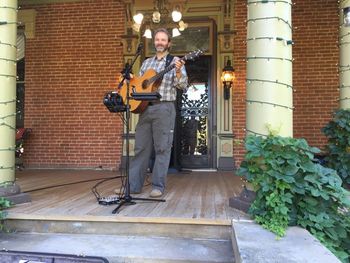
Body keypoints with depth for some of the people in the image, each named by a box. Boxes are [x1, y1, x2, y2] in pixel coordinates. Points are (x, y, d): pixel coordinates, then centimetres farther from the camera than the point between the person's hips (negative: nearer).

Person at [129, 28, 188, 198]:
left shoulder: (175, 62, 4)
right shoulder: (147, 62, 19)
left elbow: (182, 85, -7)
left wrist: (178, 72, -25)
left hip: (164, 108, -5)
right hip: (145, 107, 5)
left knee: (162, 148, -1)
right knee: (141, 147, 7)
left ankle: (158, 186, 8)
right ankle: (133, 185, 13)